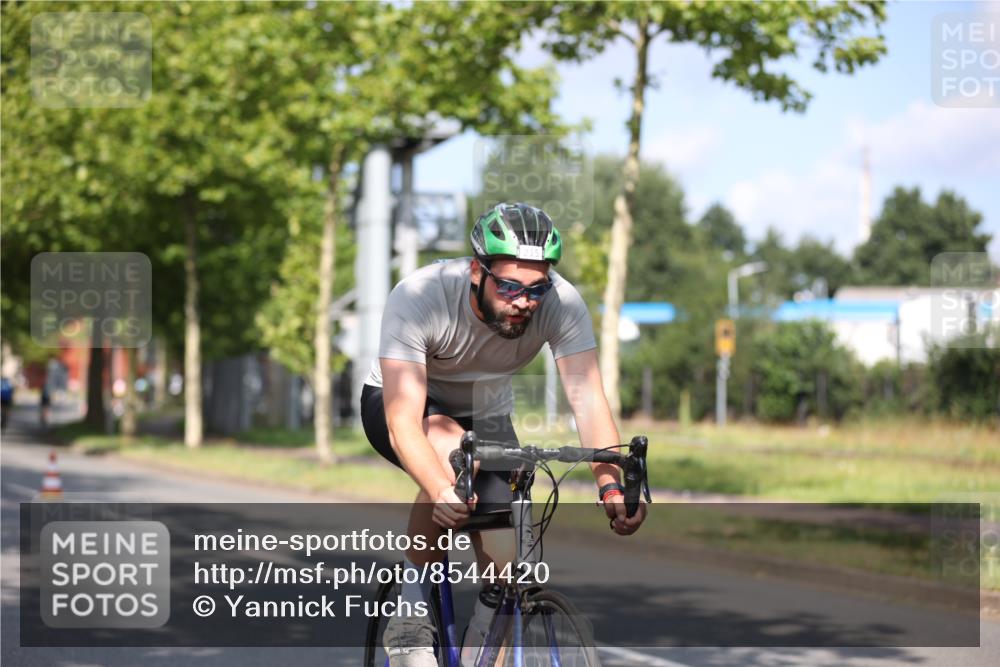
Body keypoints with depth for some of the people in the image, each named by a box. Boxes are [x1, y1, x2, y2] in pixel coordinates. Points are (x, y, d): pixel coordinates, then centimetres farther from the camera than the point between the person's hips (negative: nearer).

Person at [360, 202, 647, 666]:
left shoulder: (561, 303, -27)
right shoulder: (417, 298, -36)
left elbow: (588, 398, -34)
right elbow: (403, 422, -42)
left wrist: (611, 485, -52)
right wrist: (441, 492, -60)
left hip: (485, 415, 3)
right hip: (399, 403, -3)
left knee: (505, 561, -14)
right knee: (455, 456, -37)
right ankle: (411, 615, -20)